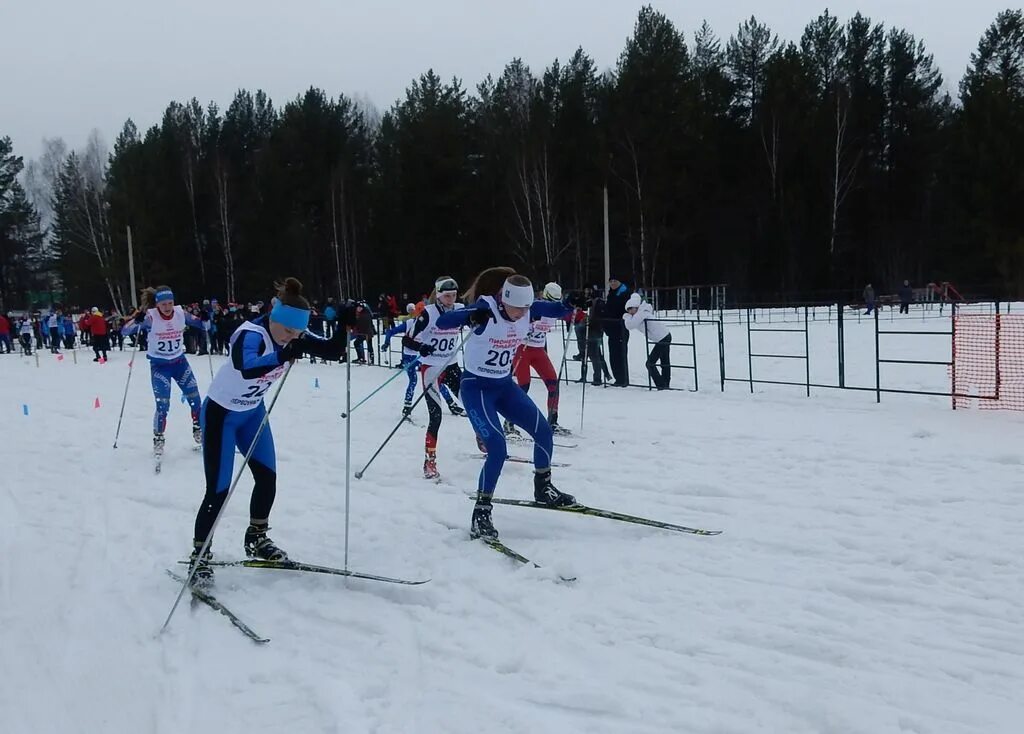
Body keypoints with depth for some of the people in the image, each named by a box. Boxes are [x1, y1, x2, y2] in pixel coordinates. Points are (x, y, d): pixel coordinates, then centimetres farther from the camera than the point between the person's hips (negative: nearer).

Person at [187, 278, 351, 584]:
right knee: (219, 489, -7)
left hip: (253, 412, 7)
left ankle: (256, 539, 29)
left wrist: (344, 325, -25)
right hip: (221, 413, -7)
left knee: (268, 478, 7)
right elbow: (246, 368, -54)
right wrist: (284, 354, -66)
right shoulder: (250, 334, -34)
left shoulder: (294, 336, -12)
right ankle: (199, 556, 7)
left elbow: (332, 352, -9)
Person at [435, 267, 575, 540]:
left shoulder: (527, 308, -9)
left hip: (505, 385, 7)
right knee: (498, 449, -19)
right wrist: (471, 316, -55)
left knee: (543, 431, 6)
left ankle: (543, 488, 31)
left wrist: (569, 307, -21)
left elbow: (556, 309, 3)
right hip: (477, 387, -7)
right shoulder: (485, 309, -26)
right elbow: (442, 322, -36)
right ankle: (481, 513, -7)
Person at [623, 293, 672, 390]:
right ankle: (665, 385, 35)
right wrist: (628, 316, 7)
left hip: (662, 339, -11)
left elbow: (630, 325, -26)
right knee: (665, 362, 21)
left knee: (650, 363, -7)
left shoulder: (641, 313, -18)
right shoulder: (641, 312, 10)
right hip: (665, 336, 11)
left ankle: (661, 386, -8)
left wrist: (627, 316, -8)